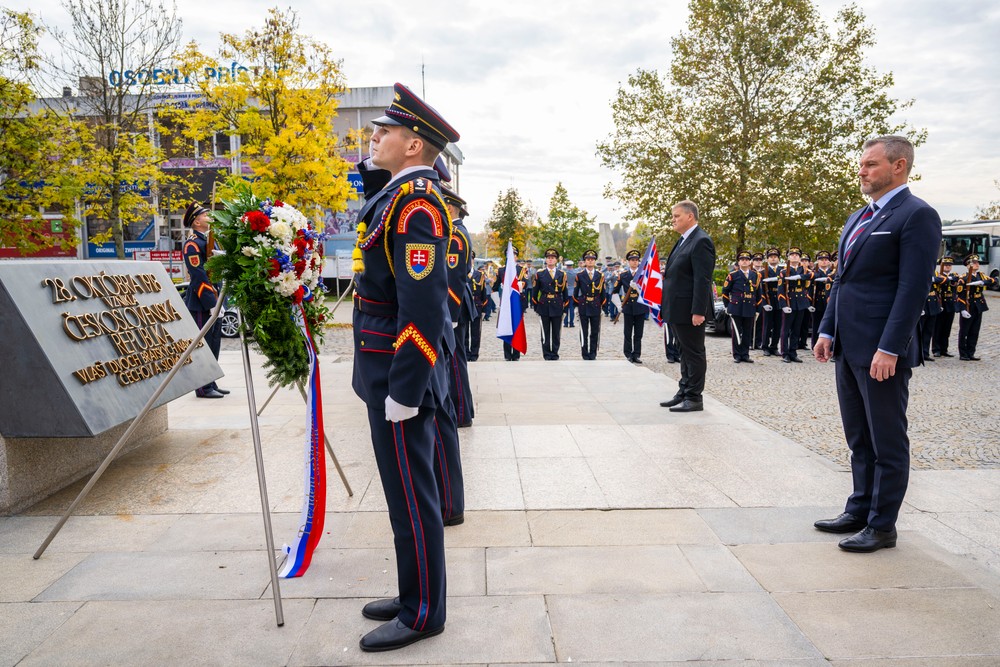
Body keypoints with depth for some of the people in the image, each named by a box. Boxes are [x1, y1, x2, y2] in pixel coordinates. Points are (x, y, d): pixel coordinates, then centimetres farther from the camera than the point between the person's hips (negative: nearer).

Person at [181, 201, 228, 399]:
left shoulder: (209, 240, 17)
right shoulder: (192, 243, -12)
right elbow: (199, 276, -18)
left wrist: (218, 300, 15)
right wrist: (212, 302, -20)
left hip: (213, 302, 9)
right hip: (201, 304, -9)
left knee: (214, 344, 13)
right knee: (203, 345, -4)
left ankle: (210, 383, 22)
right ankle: (203, 388, 3)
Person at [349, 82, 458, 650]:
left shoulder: (417, 204, -18)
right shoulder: (399, 194, 12)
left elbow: (423, 307, -24)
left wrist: (403, 391, -23)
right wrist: (374, 168, 16)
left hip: (401, 375, -10)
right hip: (391, 371, 10)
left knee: (410, 495, 3)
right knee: (408, 489, 19)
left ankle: (422, 615, 20)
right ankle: (415, 595, 35)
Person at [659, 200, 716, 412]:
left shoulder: (701, 241, -14)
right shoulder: (683, 241, 16)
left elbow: (703, 280, -19)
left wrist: (698, 311, -23)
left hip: (690, 310, -10)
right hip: (678, 309, 10)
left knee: (694, 353, -1)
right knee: (686, 353, 16)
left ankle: (694, 399, 6)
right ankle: (684, 393, 25)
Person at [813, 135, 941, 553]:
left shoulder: (917, 216, -10)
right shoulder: (858, 219, 17)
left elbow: (913, 288, -16)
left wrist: (889, 349, -21)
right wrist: (827, 331, 13)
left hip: (882, 350, -8)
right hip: (848, 347, 9)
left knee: (887, 443, 4)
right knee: (859, 438, 17)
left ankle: (882, 526, 16)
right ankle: (859, 511, 29)